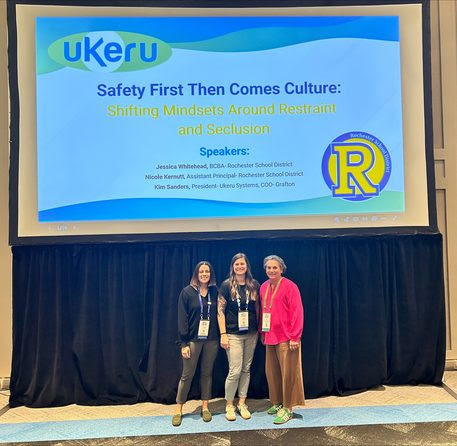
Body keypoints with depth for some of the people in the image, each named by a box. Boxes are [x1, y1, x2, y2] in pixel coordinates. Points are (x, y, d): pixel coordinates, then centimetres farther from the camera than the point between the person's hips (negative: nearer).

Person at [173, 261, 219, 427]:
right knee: (187, 375, 4)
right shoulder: (187, 292, -4)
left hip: (211, 340, 2)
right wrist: (183, 343, -10)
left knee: (207, 373, 11)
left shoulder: (215, 292, 3)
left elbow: (219, 314, 6)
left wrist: (221, 336, -1)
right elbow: (182, 319, -6)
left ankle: (205, 407, 25)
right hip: (193, 339, -2)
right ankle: (178, 410, 17)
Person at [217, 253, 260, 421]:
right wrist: (223, 334, -10)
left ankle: (242, 403, 25)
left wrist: (260, 330, 8)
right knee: (235, 371, -4)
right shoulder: (226, 285, -6)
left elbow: (257, 308, 10)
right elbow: (220, 311, -6)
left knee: (246, 369, 11)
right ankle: (229, 405, 15)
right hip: (233, 334, -3)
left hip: (251, 334, 3)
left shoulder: (254, 285, 3)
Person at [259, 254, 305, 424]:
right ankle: (277, 402, 30)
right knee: (272, 372, 14)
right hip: (270, 337, 6)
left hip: (286, 338, -6)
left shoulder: (289, 286, -11)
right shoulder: (263, 287, 7)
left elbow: (297, 312, -13)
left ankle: (287, 408, 15)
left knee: (288, 373, 2)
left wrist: (294, 337, -15)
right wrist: (262, 333, 14)